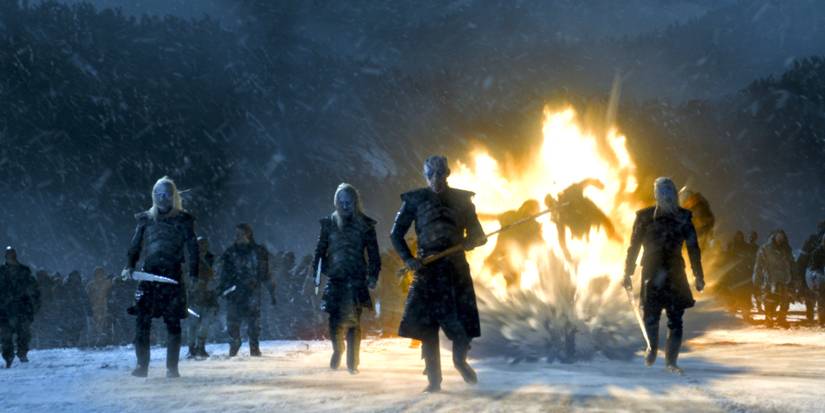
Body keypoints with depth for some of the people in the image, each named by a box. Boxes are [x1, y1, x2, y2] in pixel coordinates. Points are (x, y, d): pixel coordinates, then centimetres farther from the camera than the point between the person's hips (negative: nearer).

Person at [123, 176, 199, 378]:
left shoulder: (183, 220, 4)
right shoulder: (146, 220, 13)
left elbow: (192, 249, 3)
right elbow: (135, 246, 16)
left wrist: (194, 275, -5)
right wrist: (130, 266, 1)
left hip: (173, 277, -2)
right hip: (148, 275, 2)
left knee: (173, 323, 0)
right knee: (142, 321, -4)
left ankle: (172, 367, 5)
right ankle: (142, 365, 2)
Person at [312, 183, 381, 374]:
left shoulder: (365, 225, 5)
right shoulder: (329, 224, 7)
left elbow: (373, 253, 5)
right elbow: (320, 250, 9)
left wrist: (373, 276, -3)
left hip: (356, 280, -1)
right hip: (335, 279, 1)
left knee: (353, 321, -6)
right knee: (335, 319, -3)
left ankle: (352, 362, -1)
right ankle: (337, 350, 24)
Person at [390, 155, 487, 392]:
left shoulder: (462, 200, 8)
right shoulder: (415, 200, 4)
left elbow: (478, 236, 12)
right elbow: (396, 234, 8)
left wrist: (468, 242, -11)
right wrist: (408, 259, -7)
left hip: (456, 268, 1)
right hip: (427, 267, -1)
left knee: (464, 321, -6)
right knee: (426, 324, -4)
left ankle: (460, 359, 24)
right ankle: (434, 379, 5)